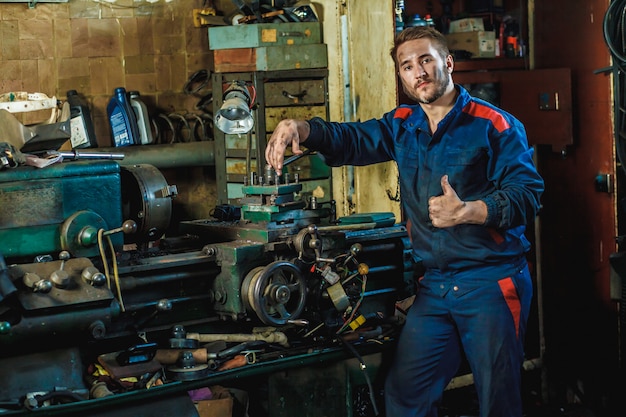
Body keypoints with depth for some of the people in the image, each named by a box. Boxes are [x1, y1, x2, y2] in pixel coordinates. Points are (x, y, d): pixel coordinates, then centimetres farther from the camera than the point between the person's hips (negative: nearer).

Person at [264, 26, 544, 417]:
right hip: (435, 286, 6)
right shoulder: (402, 125, 14)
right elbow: (351, 139, 3)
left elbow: (527, 194, -12)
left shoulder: (495, 125, -6)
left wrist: (468, 211, -27)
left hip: (492, 282, -5)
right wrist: (301, 128, -17)